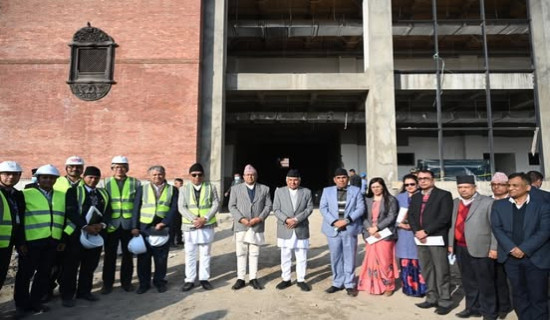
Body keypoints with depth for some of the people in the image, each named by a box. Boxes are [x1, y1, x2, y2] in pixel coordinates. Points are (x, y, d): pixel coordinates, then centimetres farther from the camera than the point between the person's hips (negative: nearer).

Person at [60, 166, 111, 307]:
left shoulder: (103, 193, 14)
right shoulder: (73, 191, -1)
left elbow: (108, 211, 8)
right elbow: (71, 211, -12)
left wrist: (102, 224, -11)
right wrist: (85, 226, -20)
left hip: (96, 234, 5)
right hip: (76, 233, -4)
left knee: (90, 265, 11)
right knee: (71, 265, 2)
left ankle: (84, 291, 25)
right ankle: (67, 295, 14)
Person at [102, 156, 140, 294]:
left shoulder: (135, 183, 4)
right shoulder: (106, 183, 6)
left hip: (129, 224, 0)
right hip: (112, 224, 0)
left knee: (128, 255, 9)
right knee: (110, 255, 6)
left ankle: (126, 281, 22)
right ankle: (107, 283, 19)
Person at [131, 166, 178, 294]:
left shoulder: (172, 190, 6)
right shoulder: (142, 189, 8)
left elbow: (174, 208, -1)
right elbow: (136, 209, 4)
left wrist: (164, 223, -12)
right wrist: (135, 227, -5)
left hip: (163, 229, 0)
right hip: (144, 228, 0)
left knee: (161, 258, 7)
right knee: (143, 258, 5)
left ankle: (160, 282, 22)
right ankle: (144, 283, 18)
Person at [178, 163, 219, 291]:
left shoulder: (210, 187, 3)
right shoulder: (184, 189, 3)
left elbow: (216, 205, -3)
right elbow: (182, 207, -5)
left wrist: (204, 219, -15)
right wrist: (194, 219, -18)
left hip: (207, 226, 0)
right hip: (190, 226, 0)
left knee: (205, 253, 9)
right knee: (190, 254, 5)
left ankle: (204, 278, 20)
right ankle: (190, 280, 16)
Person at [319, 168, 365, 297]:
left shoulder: (356, 191, 6)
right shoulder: (327, 191, 9)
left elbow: (361, 208, -2)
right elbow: (323, 208, 0)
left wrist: (347, 220, -15)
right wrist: (334, 222, -13)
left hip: (350, 229, -1)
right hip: (333, 229, 2)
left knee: (349, 258, 4)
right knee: (335, 257, 9)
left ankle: (350, 285, 15)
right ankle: (337, 283, 21)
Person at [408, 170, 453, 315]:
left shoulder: (443, 195, -2)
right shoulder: (415, 197, 17)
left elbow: (444, 217, -12)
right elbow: (411, 216, 10)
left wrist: (426, 231, -15)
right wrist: (417, 232, -8)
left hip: (437, 238, -6)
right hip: (421, 238, 6)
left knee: (441, 271, 0)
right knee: (426, 271, 12)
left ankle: (444, 301, 11)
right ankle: (431, 298, 23)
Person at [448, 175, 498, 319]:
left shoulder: (487, 202, -7)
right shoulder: (456, 203, 12)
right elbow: (452, 225, 13)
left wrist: (494, 248, -13)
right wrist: (451, 244, 11)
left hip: (480, 249, -6)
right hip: (460, 248, 6)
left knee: (485, 283, 6)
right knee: (468, 282, 16)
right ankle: (473, 308, 30)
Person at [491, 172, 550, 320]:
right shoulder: (499, 205, 6)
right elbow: (496, 228, -1)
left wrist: (524, 249, -16)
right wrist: (512, 248, -13)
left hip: (536, 258, -2)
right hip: (511, 257, 2)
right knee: (519, 295, 13)